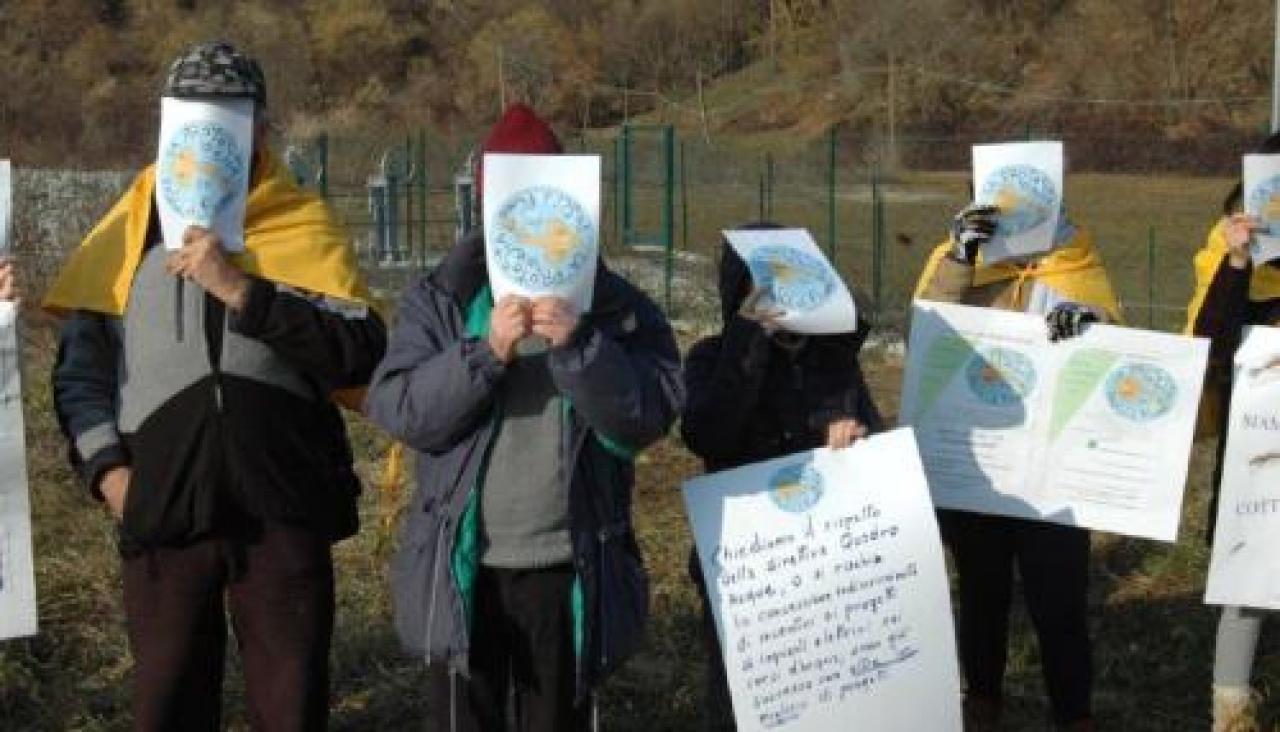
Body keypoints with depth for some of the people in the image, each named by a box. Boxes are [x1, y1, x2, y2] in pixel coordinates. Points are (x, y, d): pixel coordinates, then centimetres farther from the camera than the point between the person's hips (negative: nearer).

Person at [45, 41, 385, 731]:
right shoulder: (126, 233, 7)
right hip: (162, 514, 1)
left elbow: (361, 354, -10)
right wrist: (106, 467, -5)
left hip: (283, 511, -1)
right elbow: (81, 368, 9)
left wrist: (243, 291, -17)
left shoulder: (306, 229, 3)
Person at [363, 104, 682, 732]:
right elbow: (398, 410, -9)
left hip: (570, 569, 0)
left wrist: (577, 344, -24)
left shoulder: (614, 305, 1)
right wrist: (485, 351, -22)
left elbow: (649, 415, -10)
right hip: (462, 568, 0)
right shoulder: (439, 298, 1)